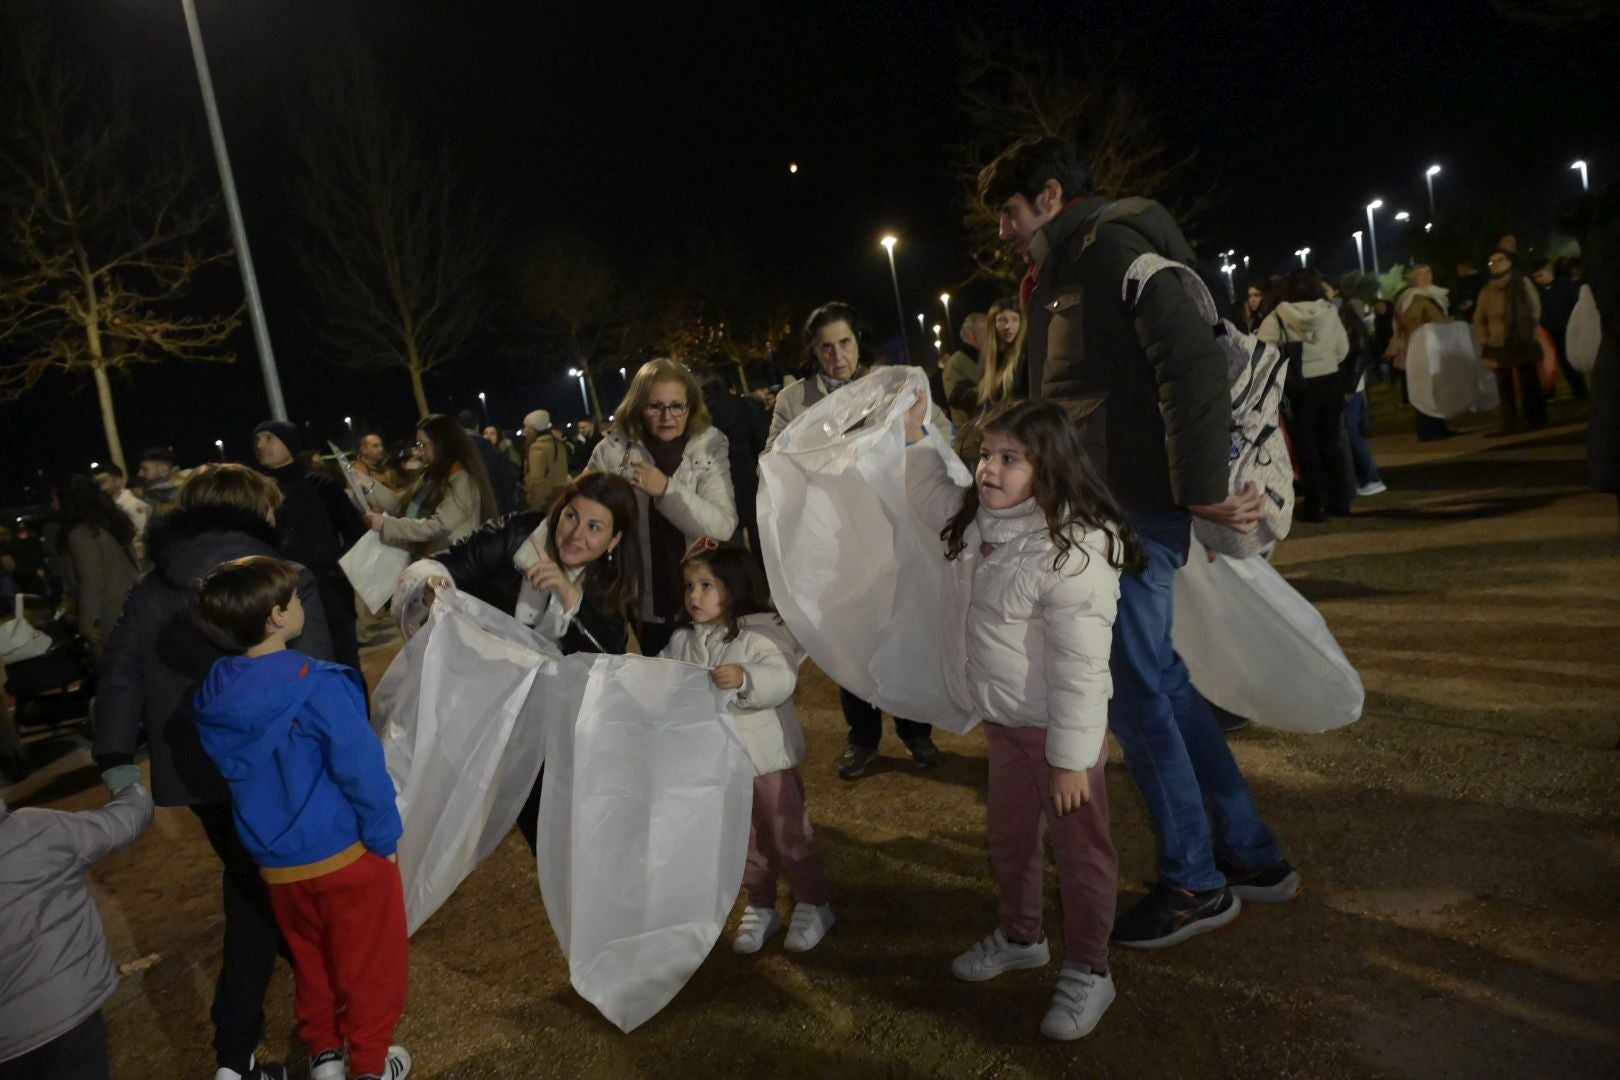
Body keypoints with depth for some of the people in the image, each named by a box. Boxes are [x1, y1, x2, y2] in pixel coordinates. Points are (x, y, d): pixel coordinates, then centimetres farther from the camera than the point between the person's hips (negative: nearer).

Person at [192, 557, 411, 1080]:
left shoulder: (213, 693, -4)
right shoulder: (316, 687, -26)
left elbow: (233, 771, 9)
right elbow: (362, 769, -23)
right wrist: (385, 837, -10)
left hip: (276, 860, 6)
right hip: (346, 852, -6)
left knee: (310, 956, 26)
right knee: (369, 961, 15)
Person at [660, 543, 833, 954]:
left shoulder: (761, 634, -16)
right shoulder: (683, 641, 2)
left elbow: (782, 679, -28)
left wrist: (745, 677, -44)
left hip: (765, 757, -5)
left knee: (787, 833, 7)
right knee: (743, 840, 18)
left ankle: (811, 905, 25)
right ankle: (759, 907, 34)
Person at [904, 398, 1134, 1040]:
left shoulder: (1072, 551, -27)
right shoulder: (980, 522, -2)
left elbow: (1081, 667, -26)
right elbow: (933, 498, 21)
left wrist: (1071, 757, -23)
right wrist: (914, 437, 10)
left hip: (1059, 727, -8)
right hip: (1003, 720, 8)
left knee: (1079, 849, 10)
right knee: (1009, 837, 24)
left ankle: (1087, 971, 28)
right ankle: (1020, 937, 46)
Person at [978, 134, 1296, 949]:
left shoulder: (1110, 248, -11)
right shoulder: (1062, 273, 20)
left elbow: (1194, 361, -22)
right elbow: (1038, 392, 26)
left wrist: (1203, 490, -21)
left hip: (1133, 507, -10)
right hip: (1101, 507, 10)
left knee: (1132, 690, -1)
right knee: (1158, 681, 14)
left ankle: (1193, 882, 15)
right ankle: (1249, 853, 27)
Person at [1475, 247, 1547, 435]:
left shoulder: (1522, 282, 2)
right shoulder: (1486, 291, 6)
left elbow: (1534, 309, 2)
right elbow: (1479, 319, 9)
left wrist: (1527, 331, -6)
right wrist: (1485, 342, 1)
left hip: (1523, 344, -1)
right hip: (1498, 346, 1)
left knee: (1529, 384, 3)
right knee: (1505, 387, 1)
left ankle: (1536, 421, 11)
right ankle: (1508, 424, 4)